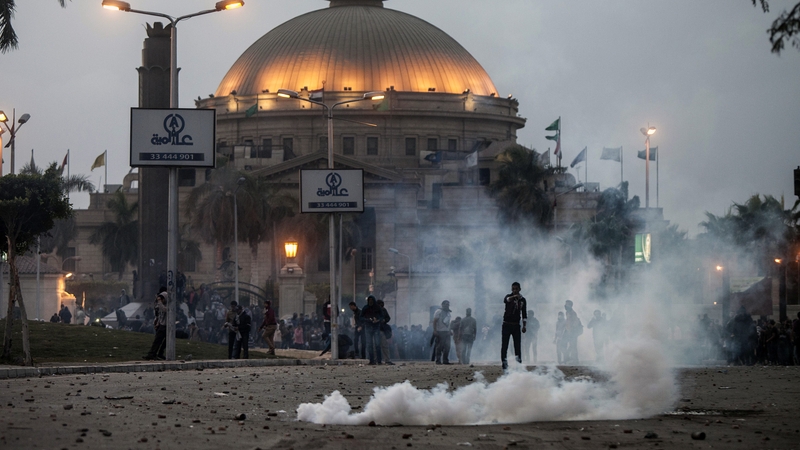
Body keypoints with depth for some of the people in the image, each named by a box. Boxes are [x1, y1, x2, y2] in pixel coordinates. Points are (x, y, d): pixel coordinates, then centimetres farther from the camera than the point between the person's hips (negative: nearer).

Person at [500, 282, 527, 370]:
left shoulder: (522, 300, 7)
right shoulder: (509, 296, -2)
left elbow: (524, 314, 12)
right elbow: (506, 300, -29)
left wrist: (524, 326, 3)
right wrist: (514, 297, -48)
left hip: (516, 325, 3)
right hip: (507, 325, -3)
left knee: (518, 346, 2)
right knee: (504, 345, -5)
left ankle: (518, 363, 5)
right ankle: (504, 363, -4)